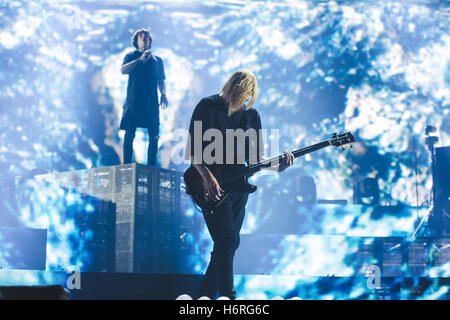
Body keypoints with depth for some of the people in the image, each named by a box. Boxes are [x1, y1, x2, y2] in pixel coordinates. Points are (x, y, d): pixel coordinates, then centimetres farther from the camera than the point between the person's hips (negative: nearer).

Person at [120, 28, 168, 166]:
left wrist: (163, 94, 1)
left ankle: (151, 167, 0)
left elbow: (161, 81, 19)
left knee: (154, 136, -5)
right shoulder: (131, 56, 13)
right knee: (129, 134, -6)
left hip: (151, 102, 2)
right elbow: (123, 70, -5)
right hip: (133, 101, -2)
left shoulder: (157, 60, 20)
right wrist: (140, 59, -11)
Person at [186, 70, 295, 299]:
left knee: (227, 242, 8)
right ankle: (227, 295, -13)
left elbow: (254, 157, 8)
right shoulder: (207, 106, -5)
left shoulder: (251, 114, 8)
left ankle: (205, 294, 19)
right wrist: (207, 176, -19)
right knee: (227, 240, -16)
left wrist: (277, 166, -10)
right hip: (211, 183, -5)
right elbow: (193, 149, -7)